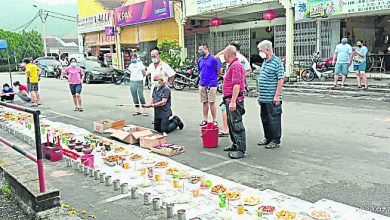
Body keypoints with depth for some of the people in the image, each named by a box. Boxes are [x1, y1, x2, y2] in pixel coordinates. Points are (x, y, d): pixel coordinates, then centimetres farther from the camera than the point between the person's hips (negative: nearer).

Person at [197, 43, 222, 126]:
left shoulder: (213, 59, -9)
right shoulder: (200, 60, 10)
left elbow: (219, 71, -6)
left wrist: (213, 78, 3)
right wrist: (203, 78, 14)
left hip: (211, 84, -6)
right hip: (202, 84, 6)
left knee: (212, 102, -3)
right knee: (204, 102, 11)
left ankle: (214, 120, 6)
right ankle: (205, 119, 20)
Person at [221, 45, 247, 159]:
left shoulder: (236, 65, -16)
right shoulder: (232, 65, 18)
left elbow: (237, 85, -23)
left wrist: (233, 101, -26)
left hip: (234, 100, -11)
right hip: (230, 99, 11)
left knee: (237, 124, -9)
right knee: (231, 123, 18)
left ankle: (241, 150, -6)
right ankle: (235, 144, 30)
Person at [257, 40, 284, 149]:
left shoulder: (277, 62, -11)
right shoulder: (264, 62, 15)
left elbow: (280, 79, -16)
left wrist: (277, 96, -19)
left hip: (272, 99, -9)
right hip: (263, 98, 9)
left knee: (274, 119, 0)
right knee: (265, 119, 15)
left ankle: (276, 141, 10)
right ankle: (268, 138, 28)